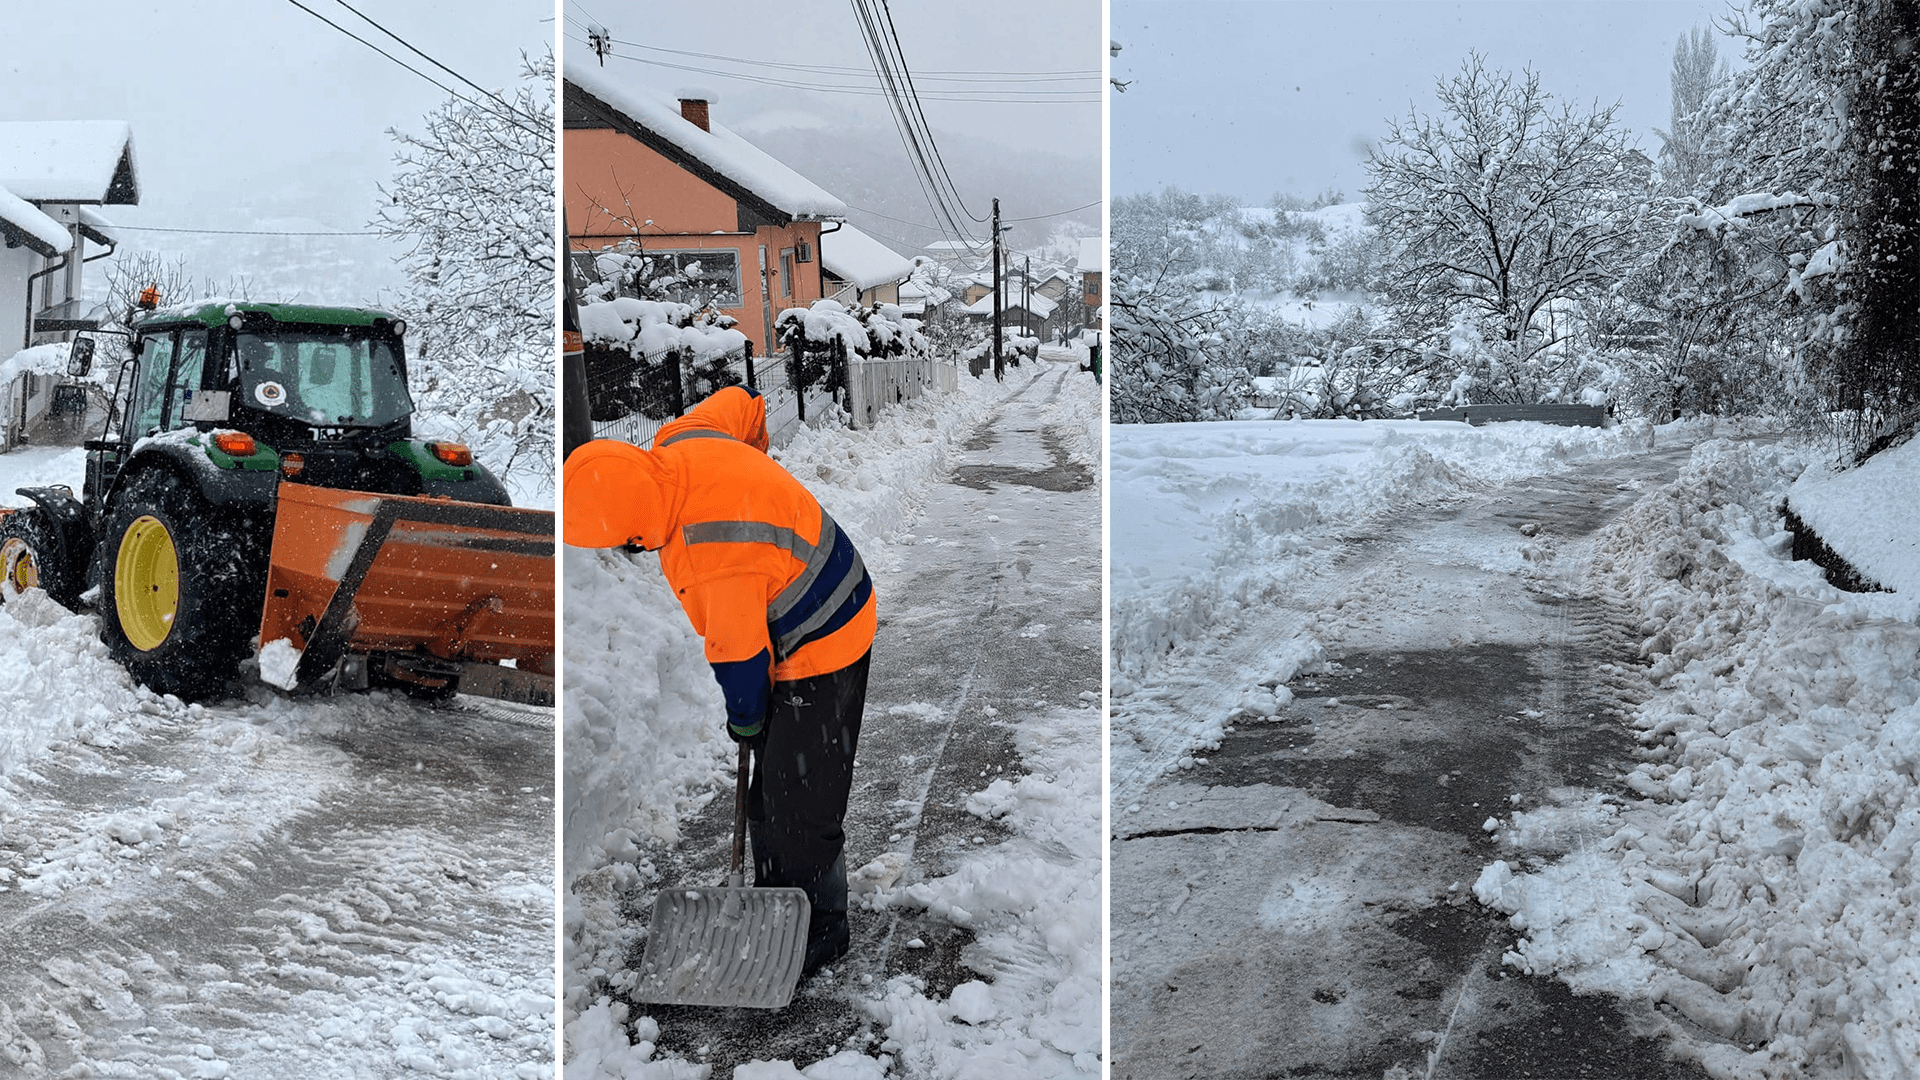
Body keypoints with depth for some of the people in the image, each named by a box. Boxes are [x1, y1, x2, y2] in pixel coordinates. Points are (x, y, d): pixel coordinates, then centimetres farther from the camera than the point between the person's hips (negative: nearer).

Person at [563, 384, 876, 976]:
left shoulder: (719, 550, -37)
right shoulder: (677, 444, -11)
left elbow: (740, 652, -24)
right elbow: (743, 401, 9)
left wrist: (744, 717, -5)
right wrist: (756, 469, 26)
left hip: (821, 649, -10)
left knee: (799, 801, -1)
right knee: (768, 788, 18)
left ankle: (821, 931, 17)